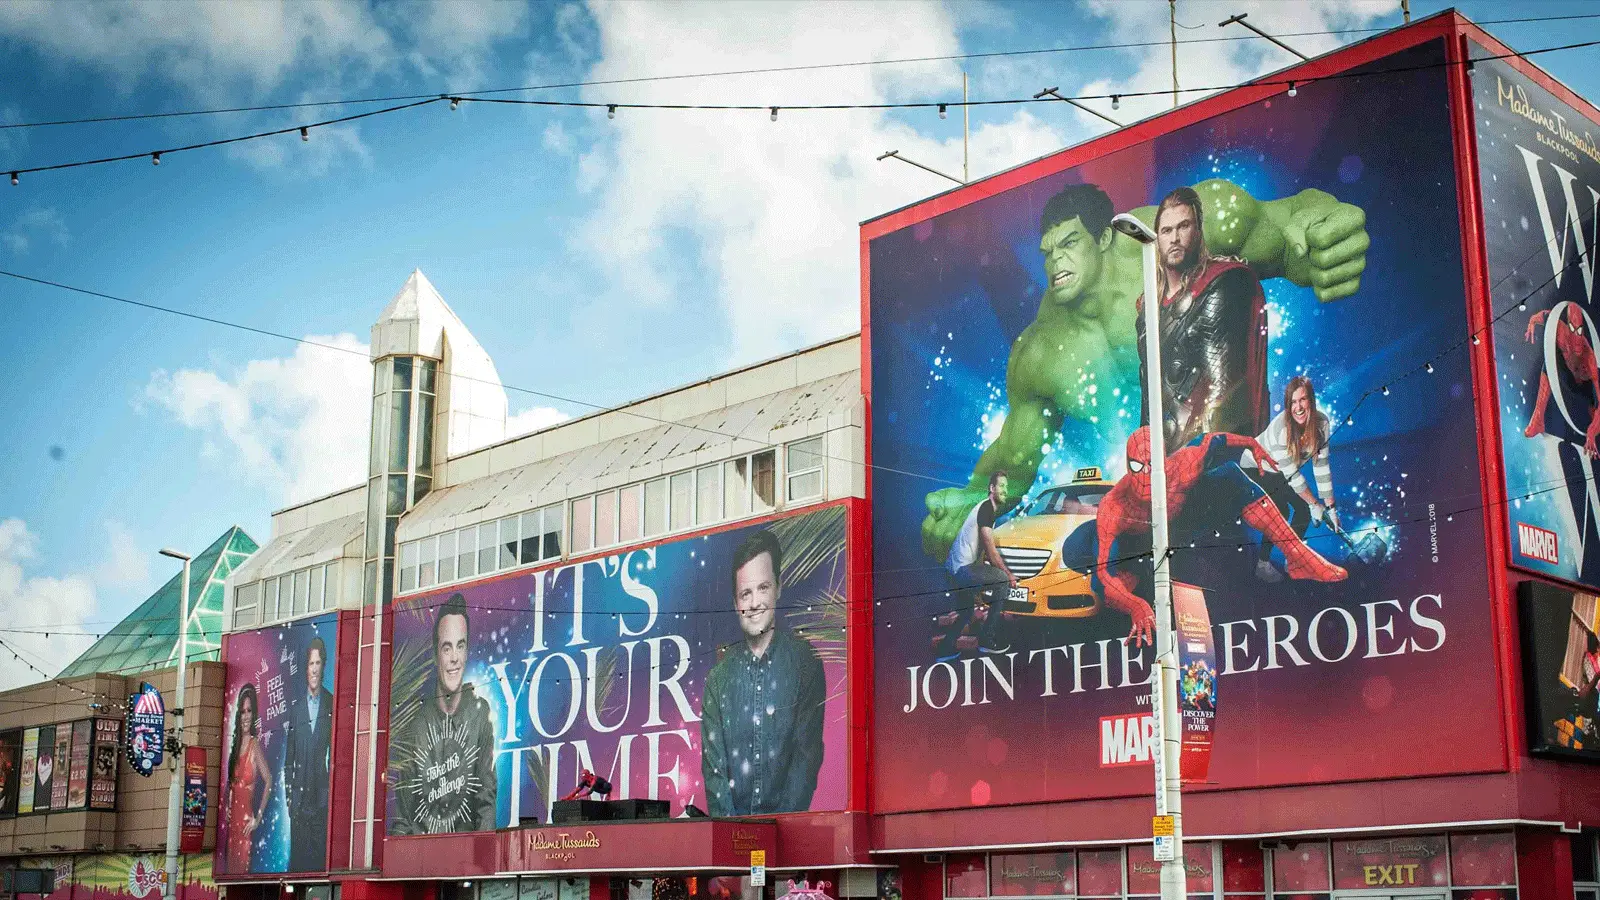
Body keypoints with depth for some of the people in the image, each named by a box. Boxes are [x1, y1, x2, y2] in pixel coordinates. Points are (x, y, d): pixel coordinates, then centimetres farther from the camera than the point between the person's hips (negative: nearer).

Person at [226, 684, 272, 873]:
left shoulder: (255, 745, -11)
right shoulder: (236, 744, 11)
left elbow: (268, 781, -15)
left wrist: (258, 817, -14)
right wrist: (227, 806, 11)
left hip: (246, 817, -7)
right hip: (232, 816, 7)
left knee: (241, 868, -3)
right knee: (231, 868, 10)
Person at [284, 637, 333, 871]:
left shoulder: (332, 704, 2)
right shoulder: (295, 707, 8)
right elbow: (289, 754, 10)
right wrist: (288, 789, 3)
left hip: (322, 798, -2)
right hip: (299, 798, 2)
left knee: (321, 854, -1)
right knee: (297, 854, 3)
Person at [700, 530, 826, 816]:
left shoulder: (804, 662, 2)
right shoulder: (719, 677, 8)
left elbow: (808, 753, -1)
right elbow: (713, 766, 6)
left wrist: (784, 822, -10)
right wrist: (730, 833, -7)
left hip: (787, 816, -1)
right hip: (732, 819, 1)